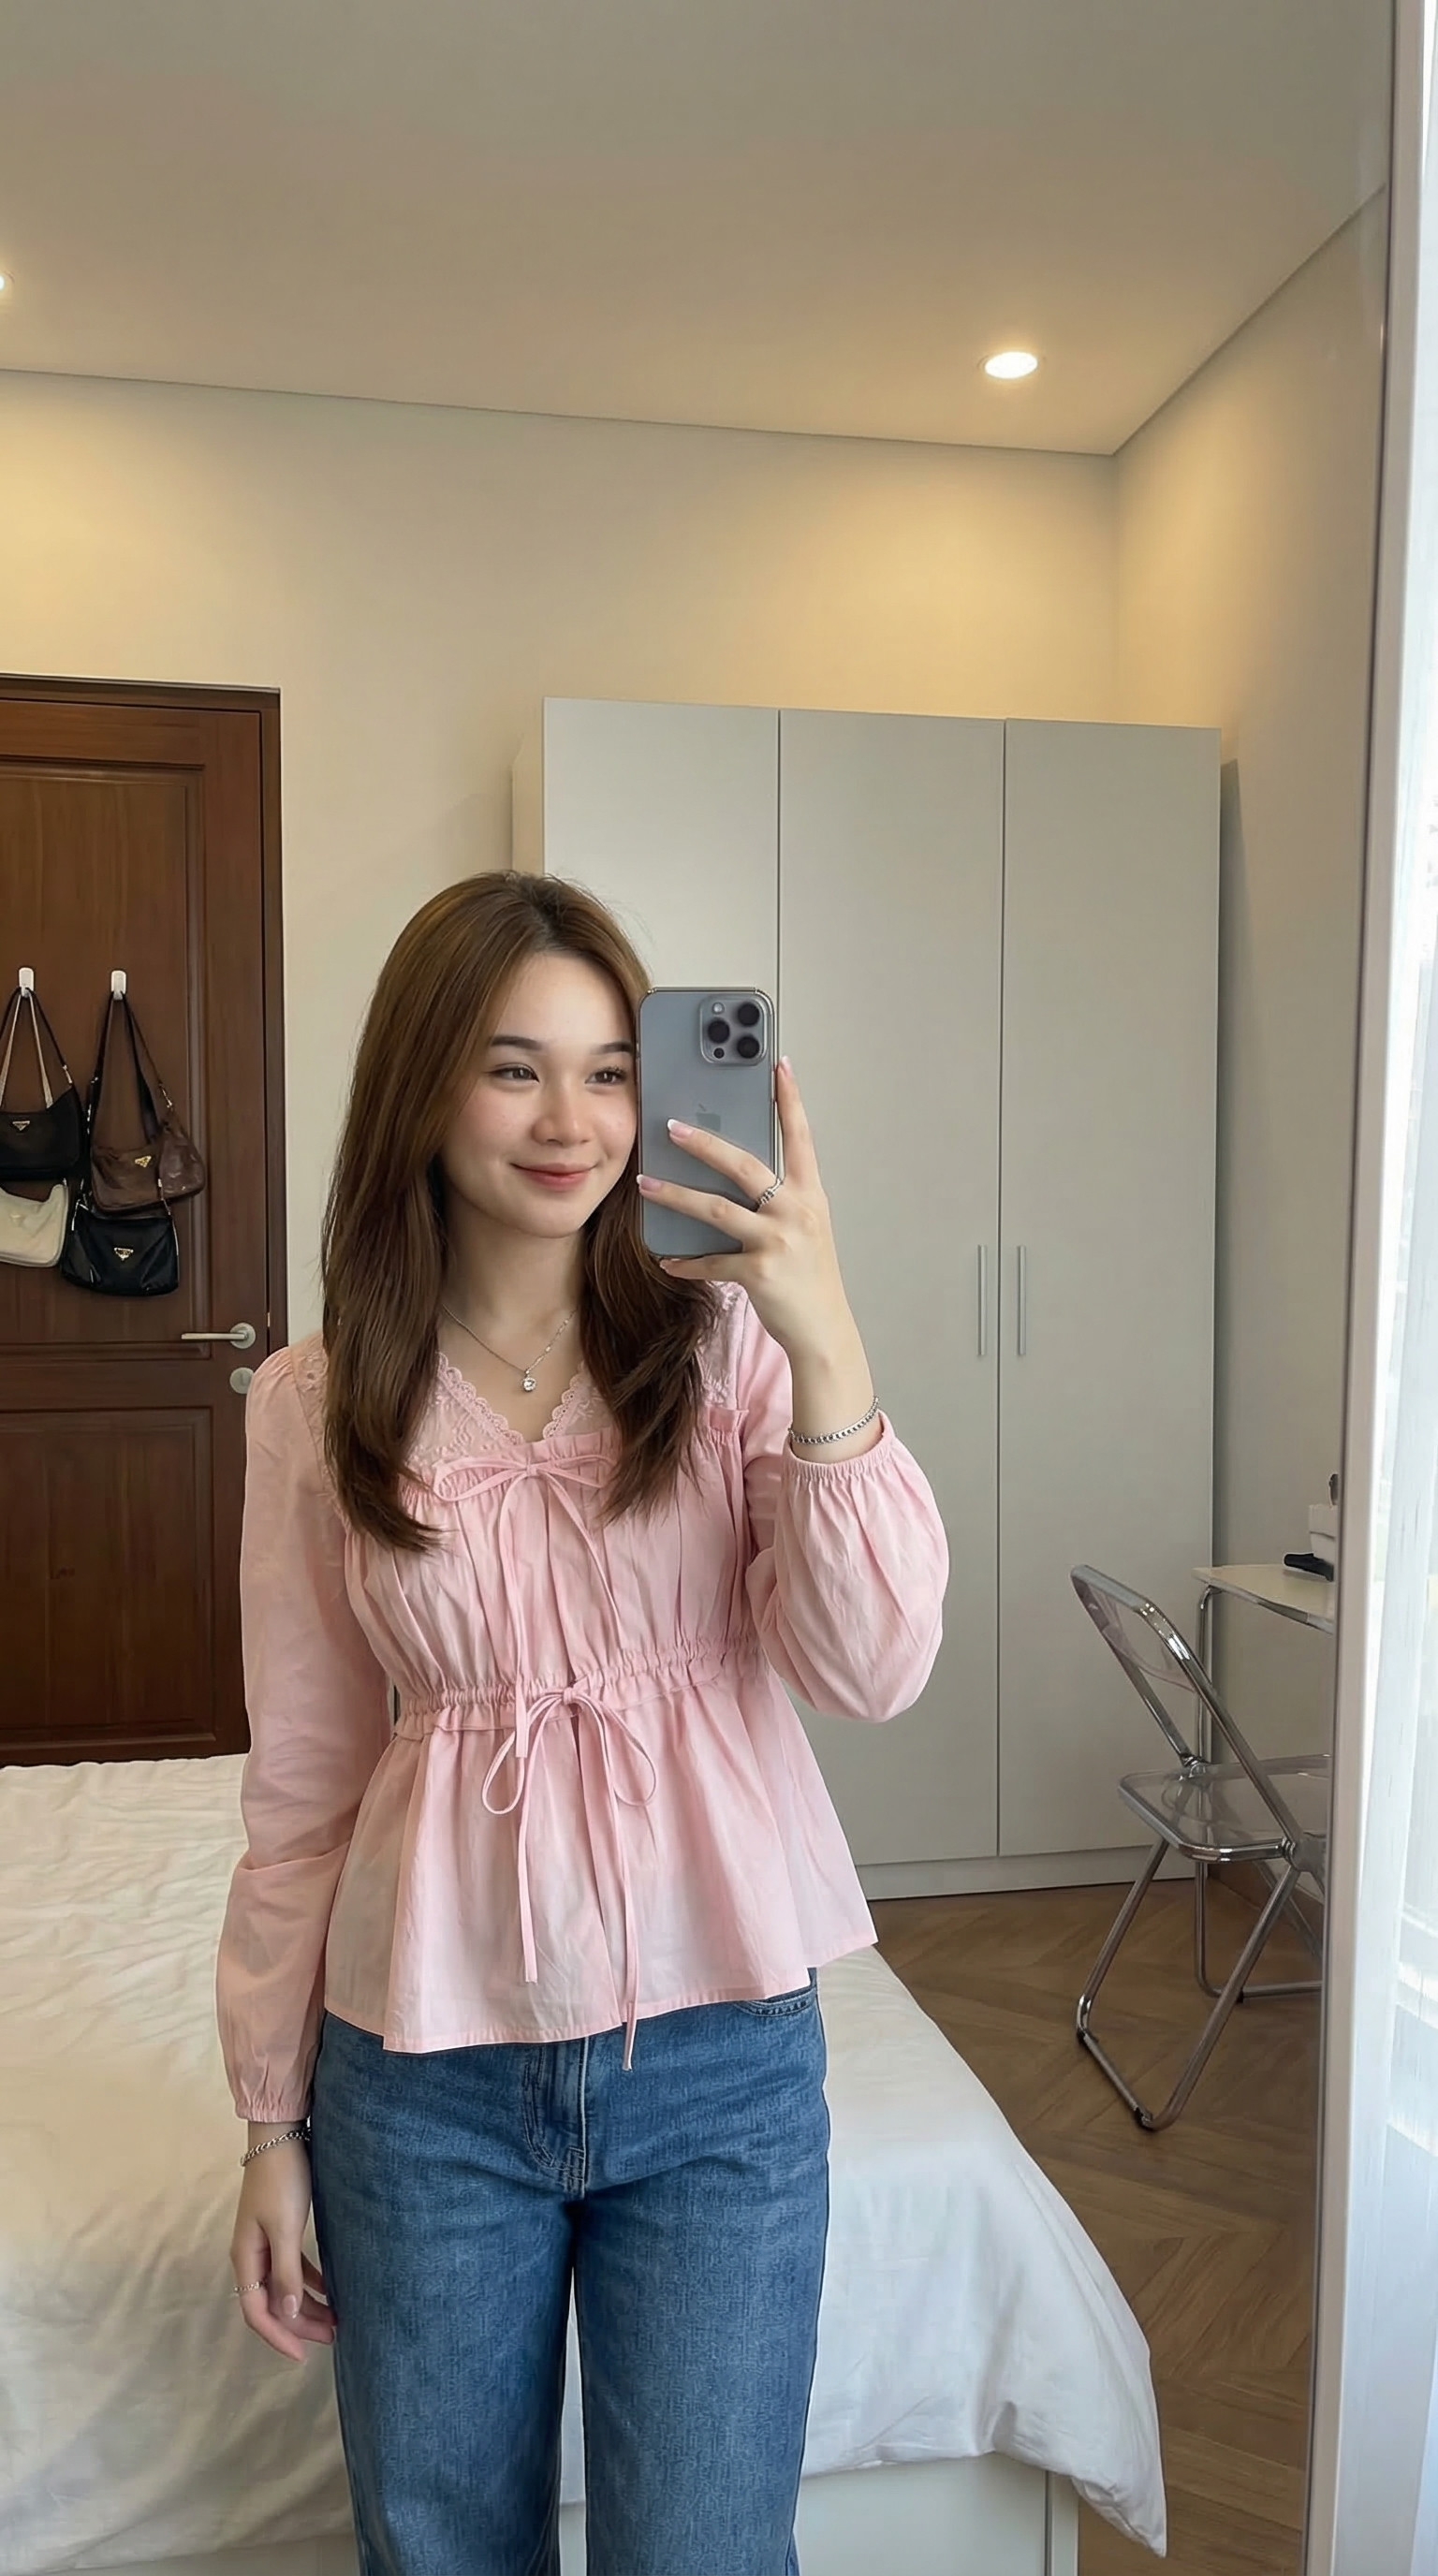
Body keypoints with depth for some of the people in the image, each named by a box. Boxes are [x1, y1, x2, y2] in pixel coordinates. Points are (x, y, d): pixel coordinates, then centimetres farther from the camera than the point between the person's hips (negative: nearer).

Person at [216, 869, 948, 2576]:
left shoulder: (725, 1343, -7)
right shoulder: (317, 1405, -4)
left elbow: (874, 1672, -16)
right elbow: (302, 1778, 2)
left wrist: (828, 1352, -27)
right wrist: (272, 2118, 7)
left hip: (718, 2054, -1)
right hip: (426, 2072, 1)